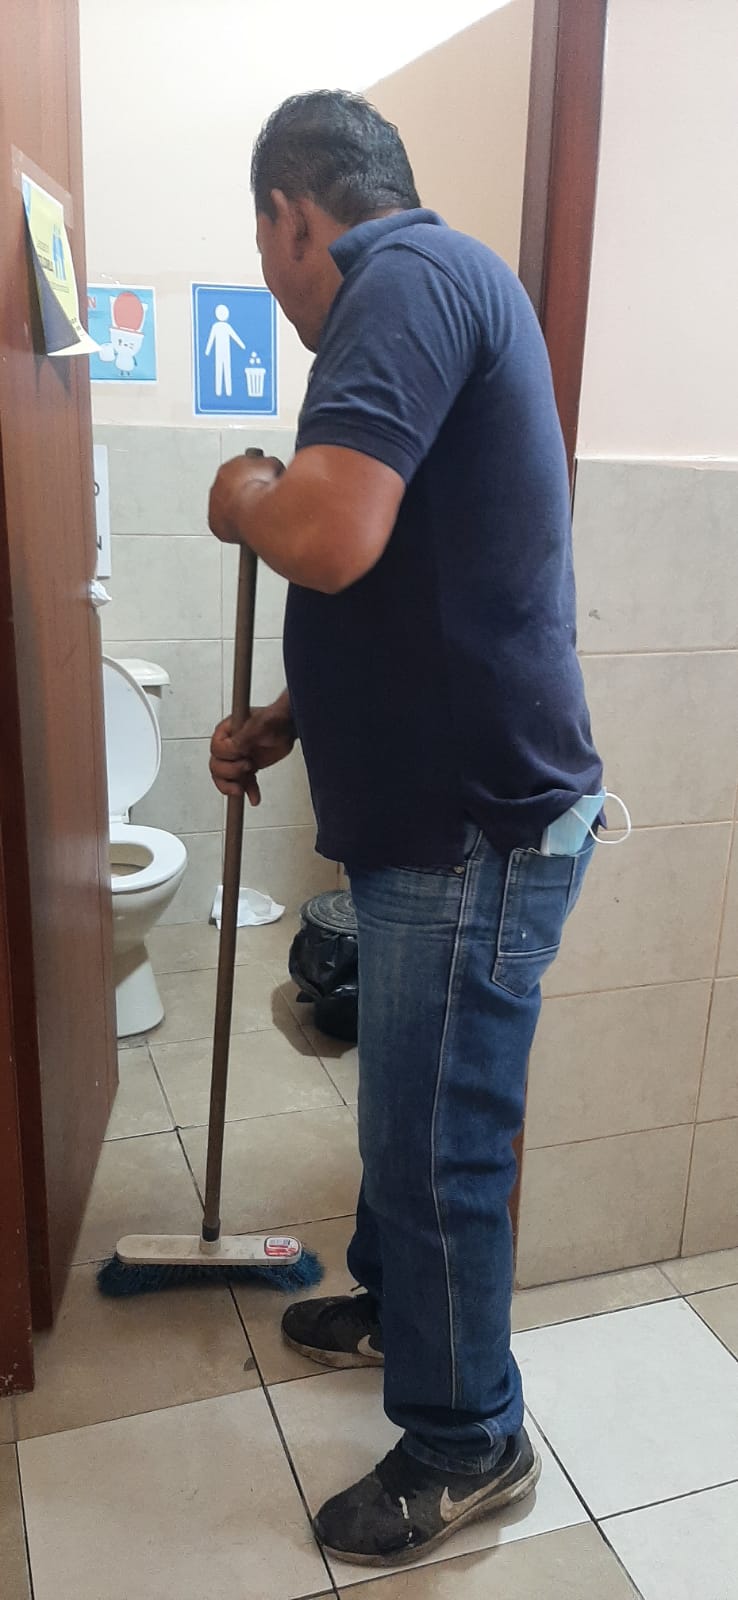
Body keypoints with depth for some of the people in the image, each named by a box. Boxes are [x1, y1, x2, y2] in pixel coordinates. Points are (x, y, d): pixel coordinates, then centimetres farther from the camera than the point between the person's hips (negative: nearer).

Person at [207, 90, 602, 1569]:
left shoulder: (410, 272, -13)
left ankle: (467, 1443, 28)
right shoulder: (432, 293, 19)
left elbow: (329, 538, -30)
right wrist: (283, 724, 25)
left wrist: (243, 496, -8)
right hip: (438, 808, 10)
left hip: (475, 831, -10)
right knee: (405, 1106, 25)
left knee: (439, 1145, 6)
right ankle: (392, 1303, 48)